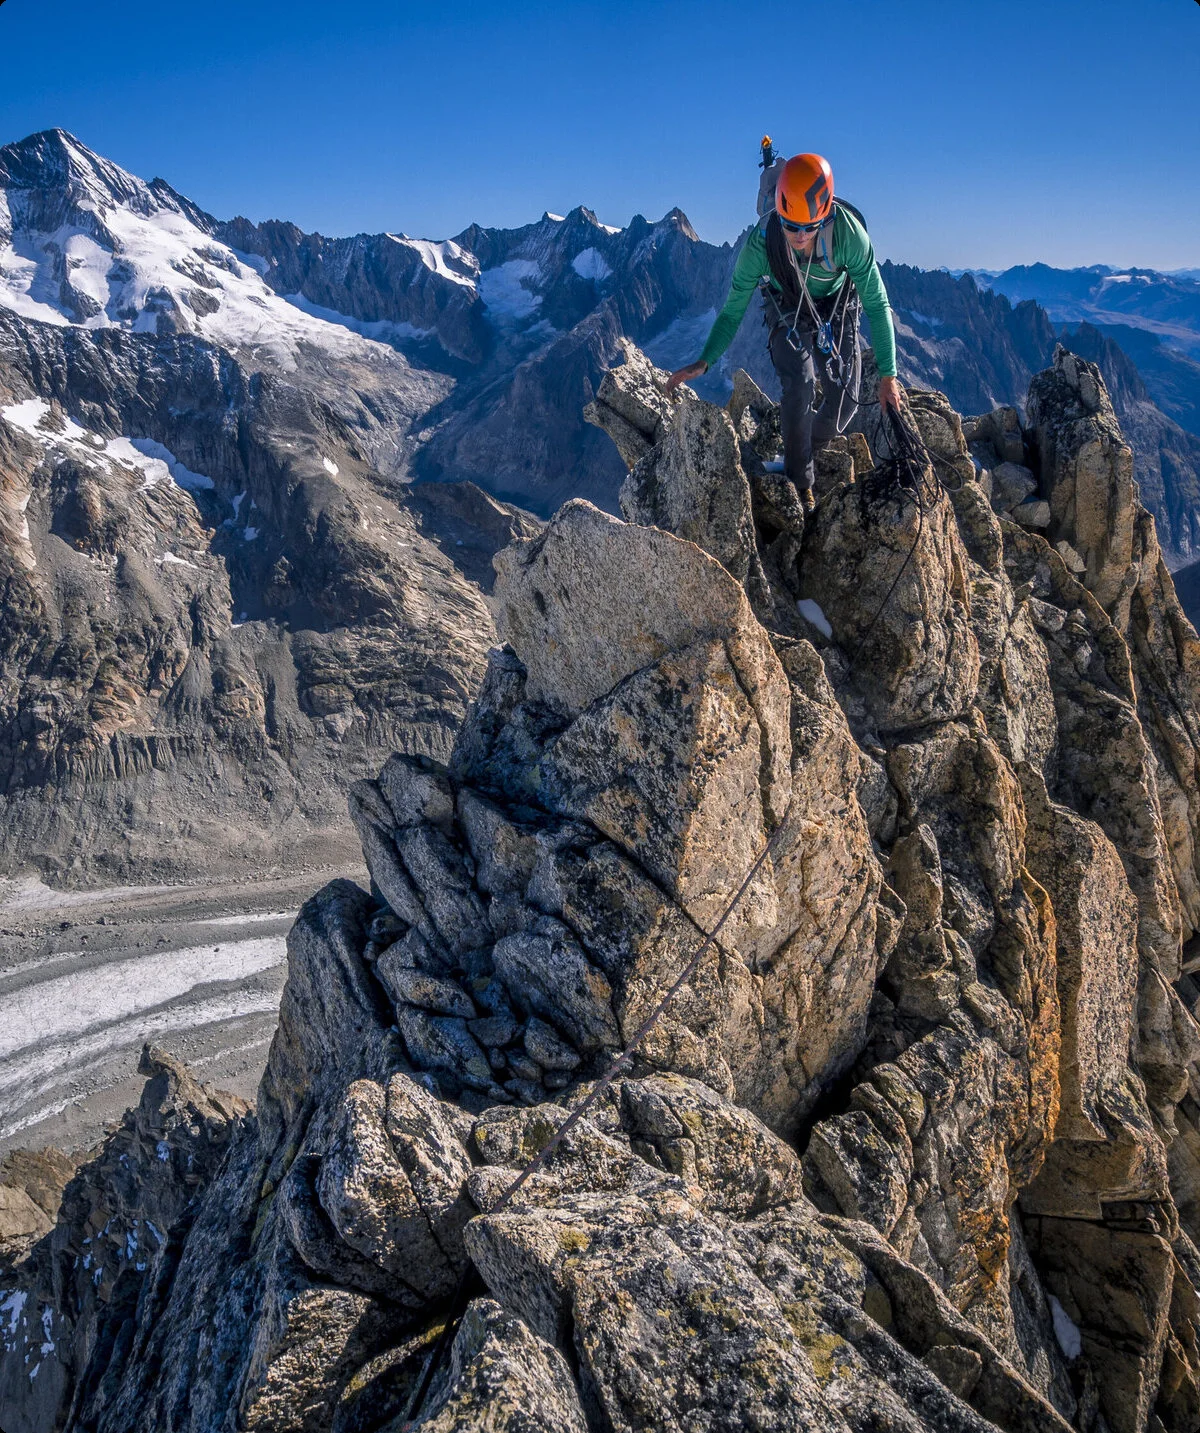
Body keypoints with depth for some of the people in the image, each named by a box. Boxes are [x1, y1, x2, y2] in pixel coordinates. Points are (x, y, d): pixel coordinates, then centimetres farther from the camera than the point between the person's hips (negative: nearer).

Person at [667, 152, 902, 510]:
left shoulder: (848, 232, -35)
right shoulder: (762, 239, -33)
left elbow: (877, 304, -26)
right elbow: (734, 308, -19)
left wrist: (888, 374, -27)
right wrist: (704, 361, -29)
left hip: (837, 310, 1)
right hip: (788, 311, -1)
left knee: (842, 400, -6)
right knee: (799, 386, -25)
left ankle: (813, 444, 30)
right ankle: (799, 482, -7)